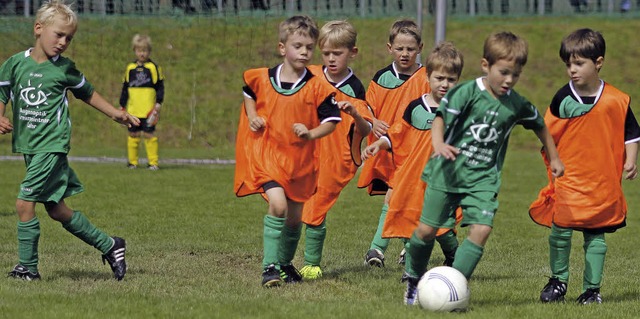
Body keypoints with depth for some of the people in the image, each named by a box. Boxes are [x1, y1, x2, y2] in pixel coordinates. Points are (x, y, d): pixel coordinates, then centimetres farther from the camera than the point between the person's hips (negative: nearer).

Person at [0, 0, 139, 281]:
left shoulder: (65, 69, -2)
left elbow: (87, 93, 15)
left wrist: (115, 114, 17)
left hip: (52, 146, -5)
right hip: (28, 147, 5)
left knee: (24, 203, -14)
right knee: (56, 210, 11)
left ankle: (27, 267, -3)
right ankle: (109, 246, 25)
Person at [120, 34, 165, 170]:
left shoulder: (153, 67, 1)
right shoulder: (130, 68, 9)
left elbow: (160, 87, 3)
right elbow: (125, 89, 16)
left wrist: (158, 104, -7)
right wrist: (122, 106, 12)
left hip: (148, 111, -3)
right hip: (133, 111, 3)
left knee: (149, 134, -4)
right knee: (133, 134, 5)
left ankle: (153, 162, 1)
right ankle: (132, 162, 12)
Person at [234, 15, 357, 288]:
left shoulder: (318, 88, -8)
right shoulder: (262, 78, -3)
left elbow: (332, 121, -3)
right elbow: (249, 94, 20)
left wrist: (311, 134, -21)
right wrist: (252, 117, 4)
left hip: (300, 159, 2)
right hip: (266, 153, -1)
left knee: (295, 216, 13)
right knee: (278, 204, -22)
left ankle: (285, 264, 37)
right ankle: (270, 266, -15)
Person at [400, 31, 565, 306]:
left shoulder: (517, 105, 2)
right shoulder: (467, 92, -12)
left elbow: (540, 126, 20)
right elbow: (441, 118, -19)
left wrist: (554, 159, 28)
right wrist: (439, 144, -39)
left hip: (483, 178, 3)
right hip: (447, 172, -3)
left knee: (481, 230, -17)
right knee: (427, 229, 3)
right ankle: (413, 278, 30)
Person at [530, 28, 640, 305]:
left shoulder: (616, 100, -3)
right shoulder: (563, 98, -1)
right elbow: (549, 132, 9)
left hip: (603, 181, 0)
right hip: (568, 178, 1)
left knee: (595, 236, 5)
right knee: (560, 230, -4)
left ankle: (592, 288, 13)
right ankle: (558, 281, 15)